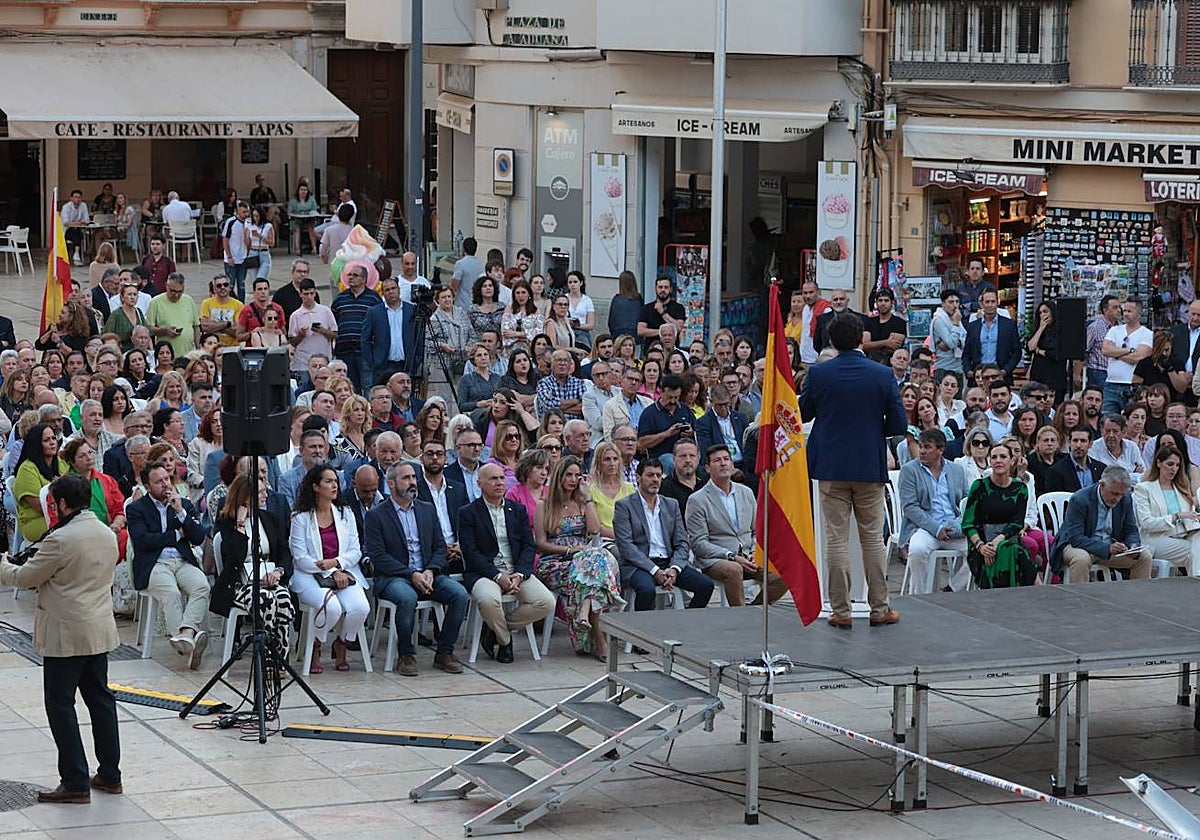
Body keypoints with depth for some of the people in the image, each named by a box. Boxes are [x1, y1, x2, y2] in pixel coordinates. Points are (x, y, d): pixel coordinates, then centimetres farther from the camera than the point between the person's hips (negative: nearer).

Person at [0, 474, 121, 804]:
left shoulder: (60, 540, -19)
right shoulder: (108, 535, 7)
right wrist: (49, 575, 23)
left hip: (66, 635, -8)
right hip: (100, 630, 8)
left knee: (60, 703, -1)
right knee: (100, 697, 15)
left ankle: (75, 783, -2)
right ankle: (109, 774, 20)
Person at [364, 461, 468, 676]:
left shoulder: (427, 510, 18)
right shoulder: (376, 516, 2)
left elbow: (440, 547, 13)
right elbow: (378, 556, -8)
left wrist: (430, 571, -9)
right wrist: (412, 575, -17)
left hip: (428, 575, 4)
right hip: (393, 577, -4)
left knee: (459, 593, -22)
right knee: (407, 597, -37)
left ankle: (444, 653, -10)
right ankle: (406, 655, -19)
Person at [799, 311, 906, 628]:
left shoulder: (818, 374, -7)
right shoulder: (883, 376, -7)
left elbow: (804, 413, 8)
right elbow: (899, 424, -4)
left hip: (831, 468, 0)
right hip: (870, 468, 0)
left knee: (836, 539, 5)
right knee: (873, 538, 10)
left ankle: (841, 610, 5)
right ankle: (879, 608, 13)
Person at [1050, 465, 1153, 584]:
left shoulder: (1125, 499, -3)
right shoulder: (1079, 500, -22)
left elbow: (1131, 531, 5)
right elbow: (1076, 538, -27)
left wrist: (1133, 547, -19)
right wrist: (1107, 548, -38)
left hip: (1110, 546, 5)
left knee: (1144, 556, -11)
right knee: (1081, 559, -38)